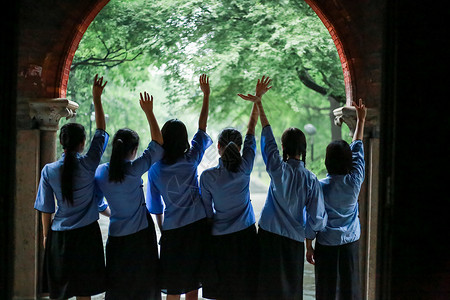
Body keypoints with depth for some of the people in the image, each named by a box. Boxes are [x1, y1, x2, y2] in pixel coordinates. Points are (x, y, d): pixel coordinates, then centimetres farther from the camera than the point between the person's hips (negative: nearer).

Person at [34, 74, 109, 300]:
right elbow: (101, 131, 2)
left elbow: (46, 209, 1)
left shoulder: (49, 170, -5)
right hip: (86, 233, -2)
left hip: (59, 235, 2)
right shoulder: (88, 164, -10)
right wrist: (97, 98, 5)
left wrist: (46, 235, 14)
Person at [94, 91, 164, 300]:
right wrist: (149, 112, -7)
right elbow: (158, 144, -10)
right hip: (141, 235, -4)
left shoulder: (101, 171, -3)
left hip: (116, 237, 4)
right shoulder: (134, 169, -15)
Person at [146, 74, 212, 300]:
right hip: (196, 226, 0)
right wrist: (206, 95, 10)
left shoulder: (155, 169, -2)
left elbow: (155, 206, 5)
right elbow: (202, 127, 4)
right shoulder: (190, 160, -6)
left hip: (171, 230, 0)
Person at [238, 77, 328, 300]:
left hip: (269, 235, -1)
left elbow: (267, 134, 1)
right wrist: (308, 234, 15)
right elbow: (317, 219, -4)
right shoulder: (311, 180, -4)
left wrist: (259, 103, 8)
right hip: (294, 240, 1)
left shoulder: (278, 169, -6)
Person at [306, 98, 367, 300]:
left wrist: (309, 247, 4)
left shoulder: (319, 187, -12)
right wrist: (360, 121, 16)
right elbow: (358, 149, 5)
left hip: (326, 245, -2)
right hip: (350, 243, 2)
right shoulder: (354, 181, -8)